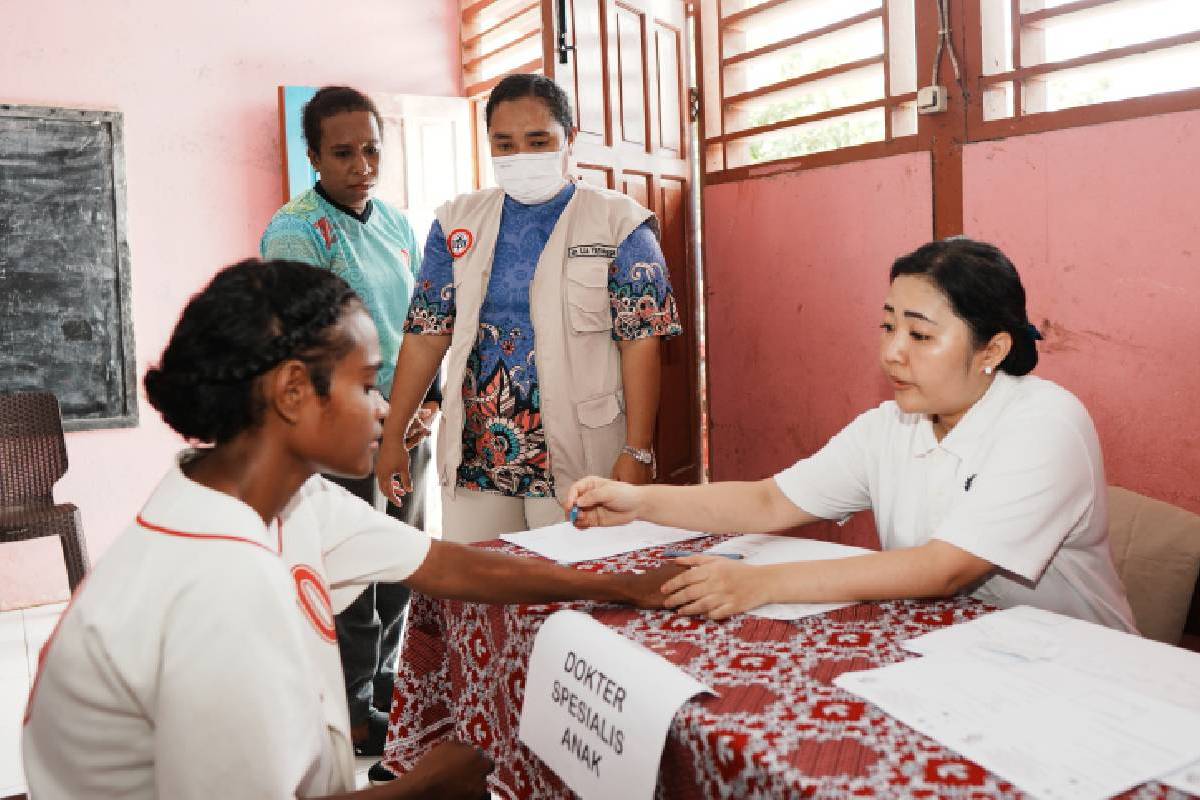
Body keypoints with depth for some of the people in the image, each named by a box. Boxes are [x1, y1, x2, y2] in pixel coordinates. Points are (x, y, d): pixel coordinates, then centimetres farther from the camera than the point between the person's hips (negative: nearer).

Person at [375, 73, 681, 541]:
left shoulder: (618, 224, -3)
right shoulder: (458, 222, 7)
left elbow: (640, 342, -8)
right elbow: (426, 334, 6)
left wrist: (637, 451, -14)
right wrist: (392, 437, 2)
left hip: (578, 461, -3)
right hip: (473, 457, 4)